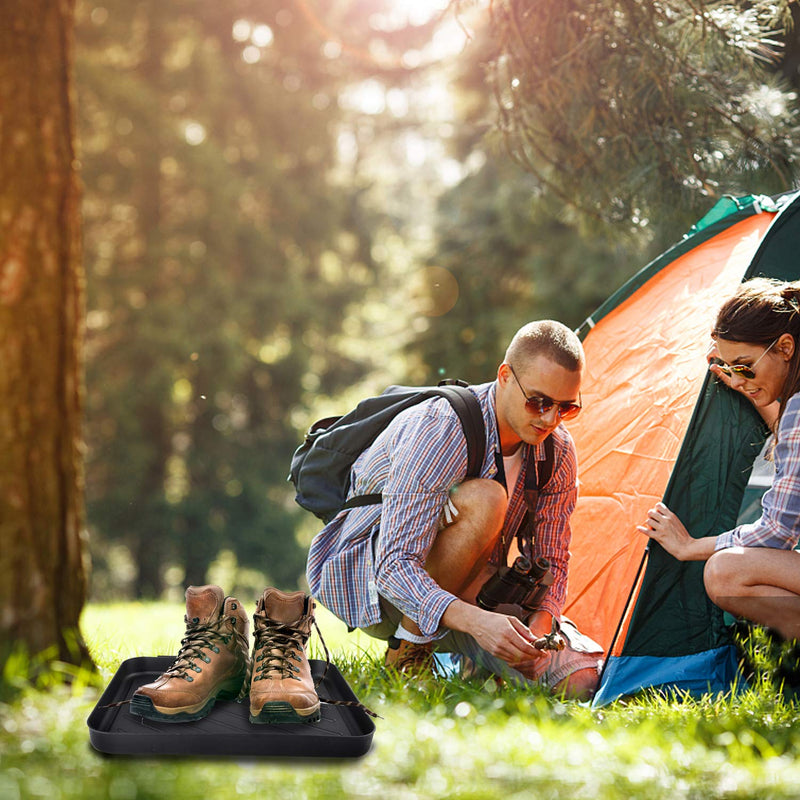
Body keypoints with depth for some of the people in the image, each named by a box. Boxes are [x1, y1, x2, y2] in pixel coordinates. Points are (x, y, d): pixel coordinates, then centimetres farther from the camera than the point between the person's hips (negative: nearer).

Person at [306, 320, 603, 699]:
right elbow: (395, 565, -34)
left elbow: (552, 561, 1)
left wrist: (538, 626, -21)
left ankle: (454, 656, 10)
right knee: (483, 500, -35)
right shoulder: (437, 430, -29)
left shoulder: (558, 451, -7)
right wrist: (474, 620, -49)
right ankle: (406, 654, -20)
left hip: (464, 592, 6)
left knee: (583, 677, -15)